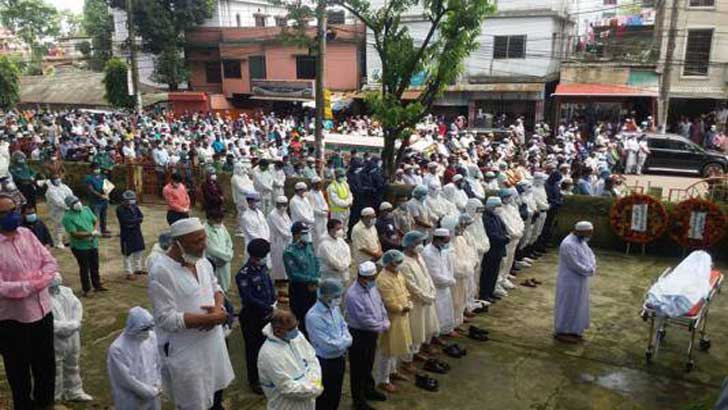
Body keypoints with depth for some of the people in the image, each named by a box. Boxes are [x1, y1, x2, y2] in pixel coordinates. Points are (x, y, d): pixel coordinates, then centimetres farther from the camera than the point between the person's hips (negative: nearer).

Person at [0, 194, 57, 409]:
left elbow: (50, 262, 2)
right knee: (19, 373, 14)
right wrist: (33, 284, -19)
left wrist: (40, 280, -16)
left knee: (46, 365, 22)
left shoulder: (27, 234, 0)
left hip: (42, 311, 5)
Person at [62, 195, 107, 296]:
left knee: (95, 267, 18)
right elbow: (74, 233, -23)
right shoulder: (67, 217, -17)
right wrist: (90, 234, -24)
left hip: (93, 244, 6)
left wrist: (95, 230, -10)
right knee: (84, 269, 5)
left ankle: (97, 285, 33)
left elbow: (96, 221, 10)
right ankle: (86, 290, 19)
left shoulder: (86, 209, 3)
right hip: (80, 247, -6)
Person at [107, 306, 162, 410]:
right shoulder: (117, 349, -20)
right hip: (131, 401, -5)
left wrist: (158, 384, -2)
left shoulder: (151, 337, -6)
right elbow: (127, 379, -17)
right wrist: (151, 391, -12)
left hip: (153, 396, 5)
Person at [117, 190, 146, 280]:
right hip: (127, 234, -7)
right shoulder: (120, 209, -16)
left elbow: (141, 216, -5)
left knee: (139, 251, 16)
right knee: (128, 254, 2)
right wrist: (137, 220, -17)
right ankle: (129, 273, 10)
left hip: (137, 232, 7)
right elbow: (126, 221, -25)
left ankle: (138, 269, 32)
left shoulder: (134, 206, 3)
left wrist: (133, 221, -22)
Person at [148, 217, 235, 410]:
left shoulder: (202, 261, -2)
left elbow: (215, 287, 12)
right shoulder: (161, 271, -24)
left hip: (213, 341, 7)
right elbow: (167, 319, -26)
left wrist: (219, 307, -11)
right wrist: (210, 318, -25)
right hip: (185, 352, -6)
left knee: (216, 389, 25)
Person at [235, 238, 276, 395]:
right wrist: (269, 308, -20)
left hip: (266, 314, 7)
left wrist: (274, 303, -2)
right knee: (253, 348, 7)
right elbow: (249, 299, -23)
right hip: (251, 317, -6)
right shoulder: (243, 275, -22)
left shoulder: (263, 267, 0)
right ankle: (254, 380, 23)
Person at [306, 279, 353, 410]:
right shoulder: (314, 316, -28)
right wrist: (345, 341, -13)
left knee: (336, 396, 24)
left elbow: (343, 326, 10)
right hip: (325, 363, -7)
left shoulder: (334, 307, -3)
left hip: (340, 358, 7)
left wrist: (344, 340, -11)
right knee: (324, 399, 12)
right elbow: (327, 346, -28)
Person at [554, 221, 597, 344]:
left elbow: (590, 255, 11)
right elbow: (577, 266, -27)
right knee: (568, 306, 3)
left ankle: (573, 330, 33)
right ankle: (562, 332, 17)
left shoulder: (581, 241, 3)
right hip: (570, 281, -10)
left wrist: (591, 267, -7)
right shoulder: (568, 245, -27)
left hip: (579, 280, 10)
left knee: (576, 305, 19)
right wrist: (590, 270, -12)